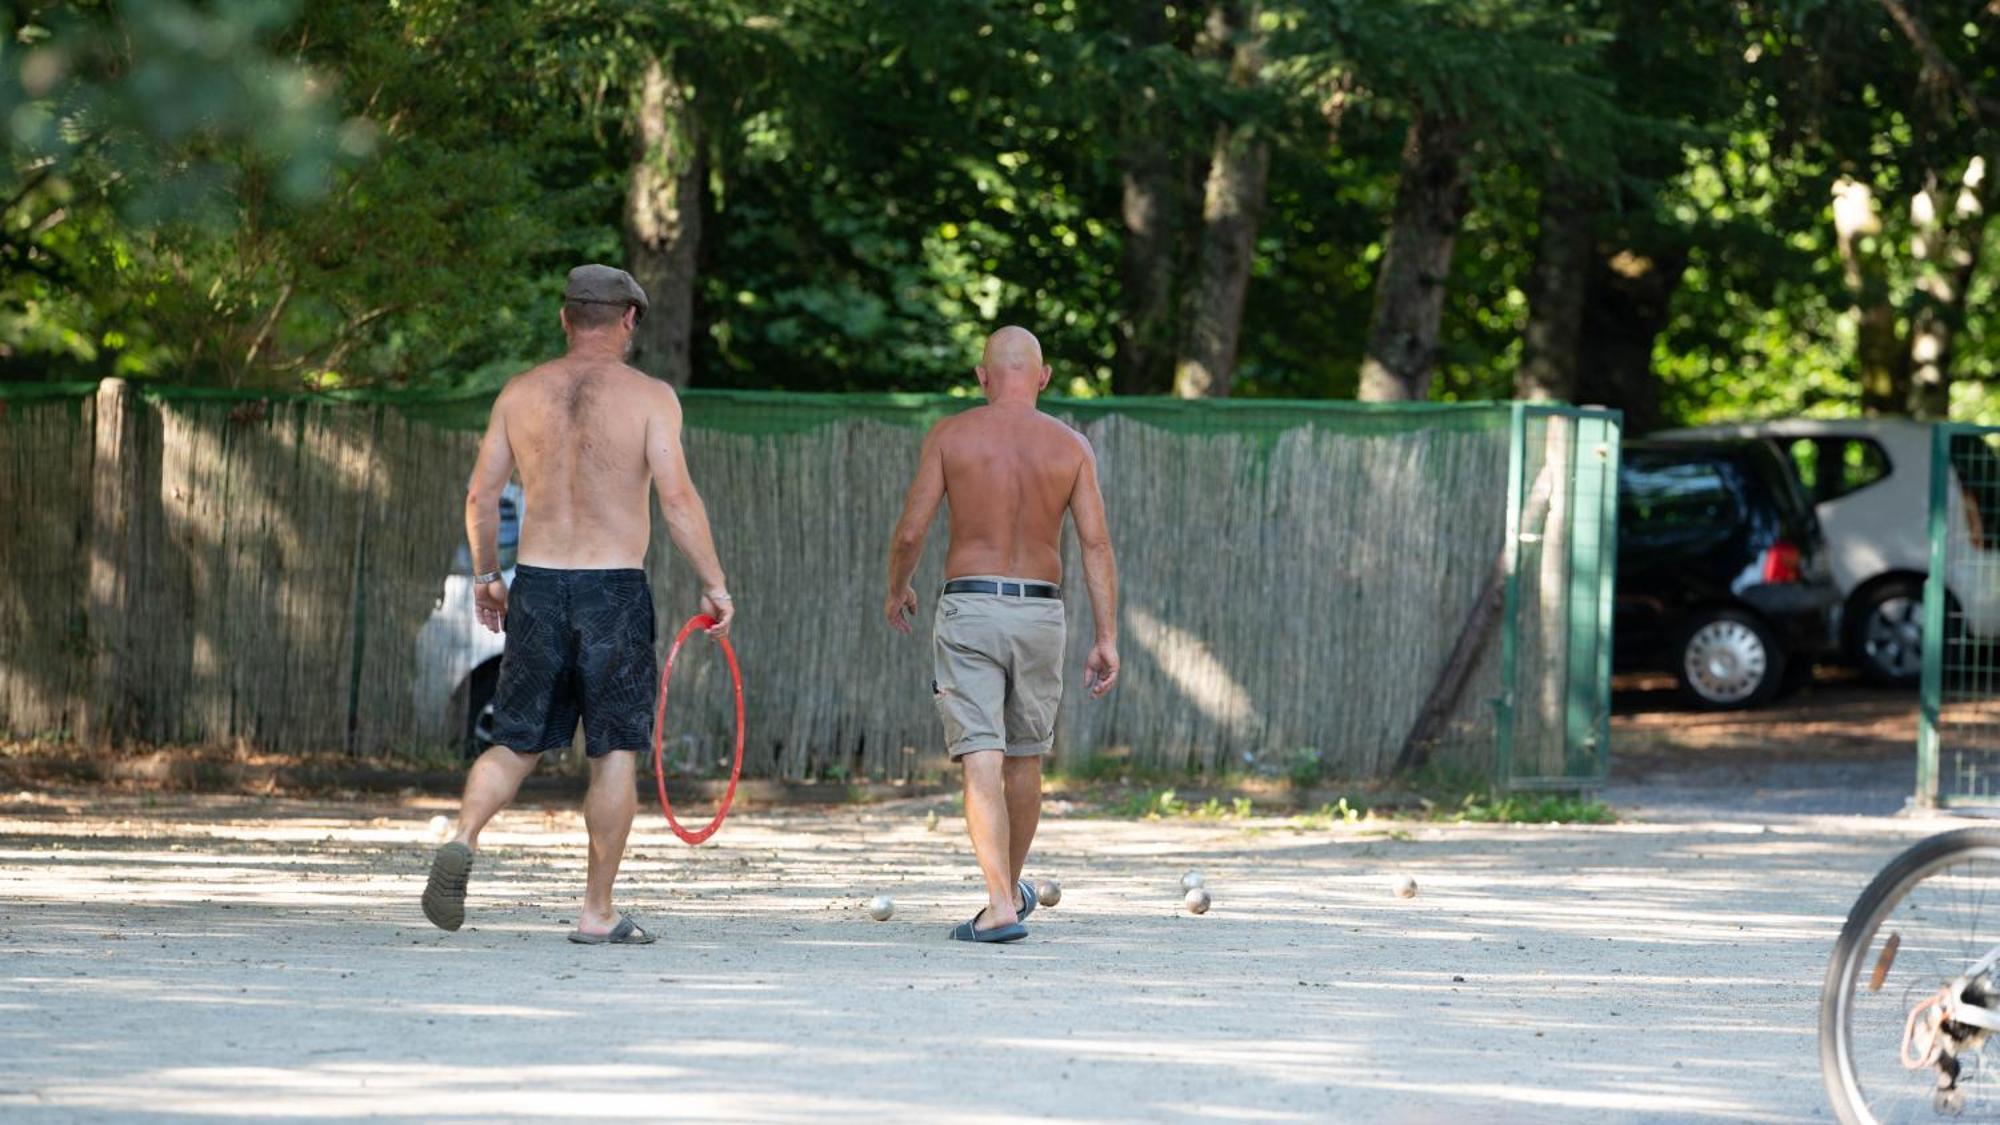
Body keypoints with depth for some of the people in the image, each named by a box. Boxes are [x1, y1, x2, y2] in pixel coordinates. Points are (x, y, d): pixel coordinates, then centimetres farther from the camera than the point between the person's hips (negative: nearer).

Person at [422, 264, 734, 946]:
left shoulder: (521, 393, 7)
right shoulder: (649, 397, -4)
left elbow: (481, 495, 7)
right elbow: (677, 498, -11)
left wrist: (485, 576, 21)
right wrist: (715, 587, -4)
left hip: (536, 585, 3)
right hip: (615, 593, -3)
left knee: (518, 743, 12)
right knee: (615, 753, 4)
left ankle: (463, 839, -15)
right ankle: (597, 913, 4)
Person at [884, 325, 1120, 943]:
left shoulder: (950, 436, -1)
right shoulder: (1071, 446, 3)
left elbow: (910, 531, -3)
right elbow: (1096, 545, -2)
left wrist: (896, 590, 16)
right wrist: (1107, 638, -1)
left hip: (969, 608, -2)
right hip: (1040, 612, 2)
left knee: (981, 760, -8)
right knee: (1025, 758, 19)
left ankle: (1001, 905, -20)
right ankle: (1011, 887, 35)